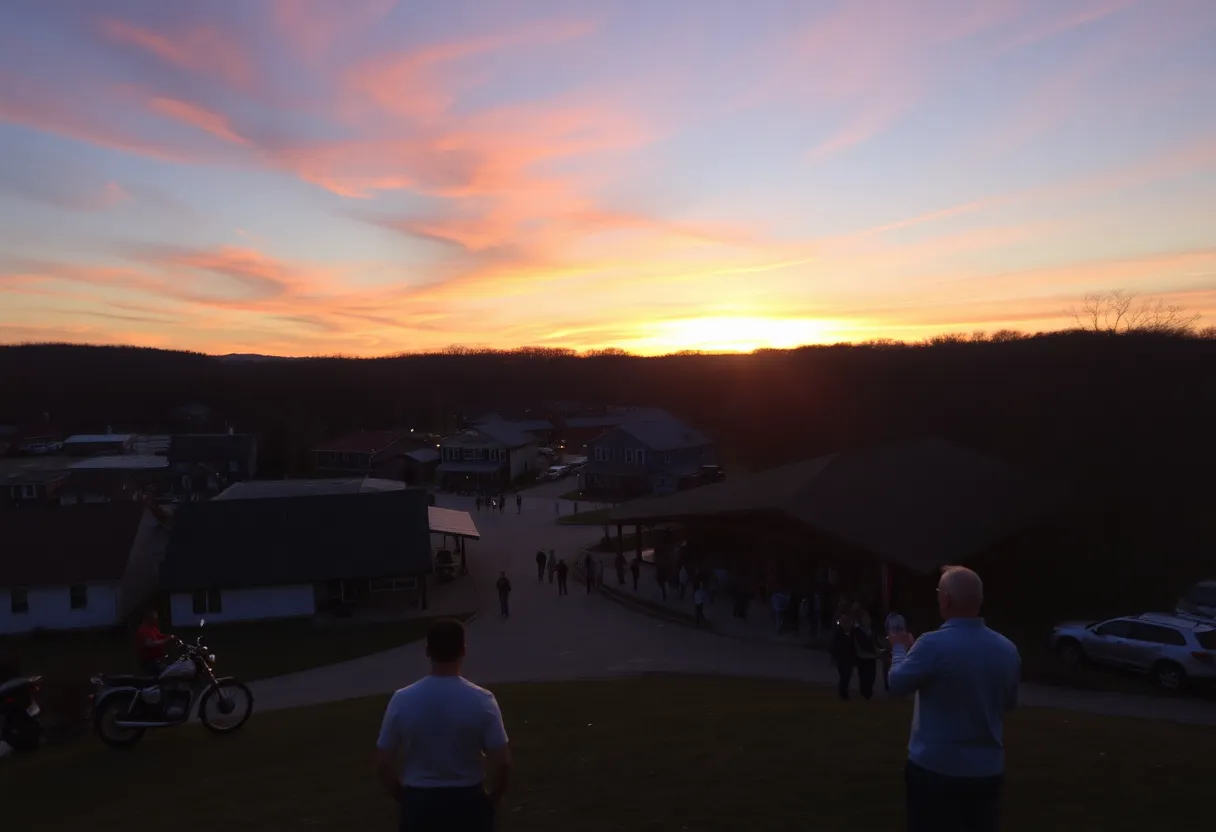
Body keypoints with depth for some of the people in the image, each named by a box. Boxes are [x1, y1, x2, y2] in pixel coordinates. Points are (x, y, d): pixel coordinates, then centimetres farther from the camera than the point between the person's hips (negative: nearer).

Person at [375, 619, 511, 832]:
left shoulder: (402, 700, -10)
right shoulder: (481, 700, -14)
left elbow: (383, 765, -5)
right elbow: (502, 762, -14)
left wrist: (402, 798, 11)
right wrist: (493, 798, 5)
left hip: (419, 802, 1)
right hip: (467, 801, -1)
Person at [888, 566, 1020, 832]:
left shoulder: (933, 645, -21)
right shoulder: (1008, 649, -4)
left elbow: (898, 684, -6)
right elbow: (1009, 703, 12)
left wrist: (900, 649, 11)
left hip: (935, 769, -5)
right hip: (988, 771, 5)